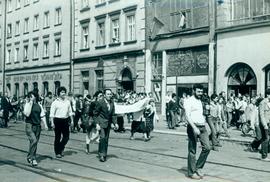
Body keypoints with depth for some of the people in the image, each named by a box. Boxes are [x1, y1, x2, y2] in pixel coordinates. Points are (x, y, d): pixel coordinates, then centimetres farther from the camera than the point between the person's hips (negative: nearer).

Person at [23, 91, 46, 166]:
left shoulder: (39, 105, 8)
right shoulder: (27, 104, -2)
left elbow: (42, 116, 11)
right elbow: (27, 114, -17)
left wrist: (45, 124, 2)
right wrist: (30, 104, -16)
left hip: (37, 126, 4)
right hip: (29, 125, -4)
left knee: (35, 142, 9)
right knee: (33, 140, -19)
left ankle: (30, 157, 24)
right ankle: (32, 158, -9)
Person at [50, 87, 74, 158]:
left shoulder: (67, 101, 9)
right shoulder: (55, 102, -4)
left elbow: (70, 112, 16)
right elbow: (52, 113, -6)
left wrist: (72, 120, 12)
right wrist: (52, 122, -12)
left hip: (65, 120, 4)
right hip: (58, 120, -4)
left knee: (66, 137, 3)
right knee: (57, 137, 4)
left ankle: (61, 148, 26)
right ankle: (57, 152, 15)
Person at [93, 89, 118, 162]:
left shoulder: (112, 103, 5)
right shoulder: (99, 102, -12)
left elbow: (113, 114, 11)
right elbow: (95, 114, -8)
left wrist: (115, 123, 1)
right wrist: (97, 123, -15)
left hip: (108, 123, 6)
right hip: (101, 122, -6)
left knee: (106, 139, 8)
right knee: (102, 137, -16)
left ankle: (104, 154, 17)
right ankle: (101, 154, -9)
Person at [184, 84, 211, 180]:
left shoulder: (200, 101, 19)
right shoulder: (189, 101, -6)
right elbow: (188, 116, -16)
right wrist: (194, 128, -26)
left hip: (202, 127, 7)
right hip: (193, 127, -7)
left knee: (207, 147, 0)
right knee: (192, 150, 0)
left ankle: (198, 168, 14)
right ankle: (191, 172, 10)